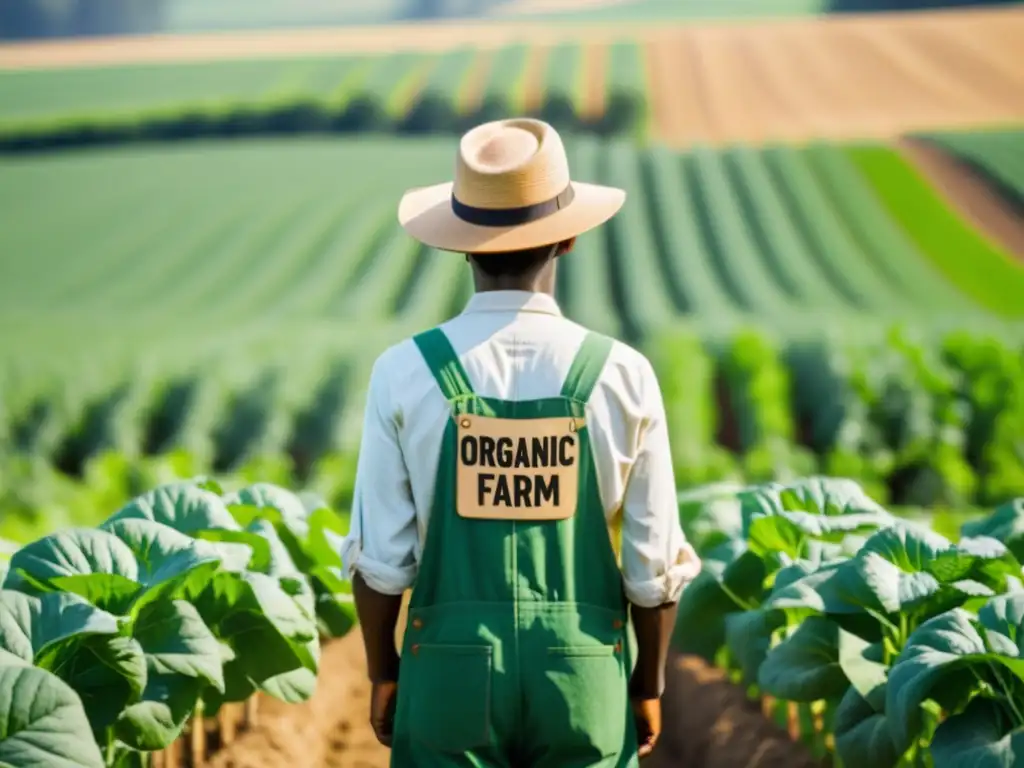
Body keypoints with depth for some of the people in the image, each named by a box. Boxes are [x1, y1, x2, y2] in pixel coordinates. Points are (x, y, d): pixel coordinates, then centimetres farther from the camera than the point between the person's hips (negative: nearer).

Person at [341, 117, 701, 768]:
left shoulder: (405, 374, -8)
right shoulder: (622, 376, -7)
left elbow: (382, 559, -5)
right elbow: (654, 565, -3)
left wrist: (384, 674, 9)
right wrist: (649, 684, 10)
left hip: (450, 674, 0)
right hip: (584, 682, 0)